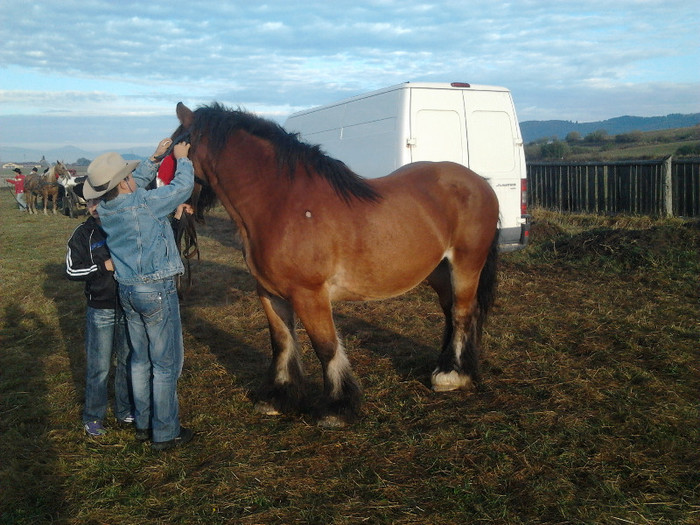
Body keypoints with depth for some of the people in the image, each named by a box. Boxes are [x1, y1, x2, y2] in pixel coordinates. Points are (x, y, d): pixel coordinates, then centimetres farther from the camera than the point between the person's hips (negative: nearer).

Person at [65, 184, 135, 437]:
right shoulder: (84, 233, -5)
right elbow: (71, 270, -7)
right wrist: (104, 266, -18)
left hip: (128, 308, 2)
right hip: (100, 311, -2)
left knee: (127, 361, 15)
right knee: (99, 368, 5)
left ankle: (125, 411, 32)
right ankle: (93, 418, 21)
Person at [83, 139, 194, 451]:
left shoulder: (105, 209, 0)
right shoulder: (144, 204, -21)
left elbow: (136, 183, 18)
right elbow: (183, 187, -10)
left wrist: (155, 158, 17)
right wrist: (181, 159, 6)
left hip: (127, 291, 8)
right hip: (157, 291, -7)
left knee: (140, 360, 20)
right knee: (166, 363, 5)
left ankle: (143, 424, 32)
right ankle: (165, 433, 15)